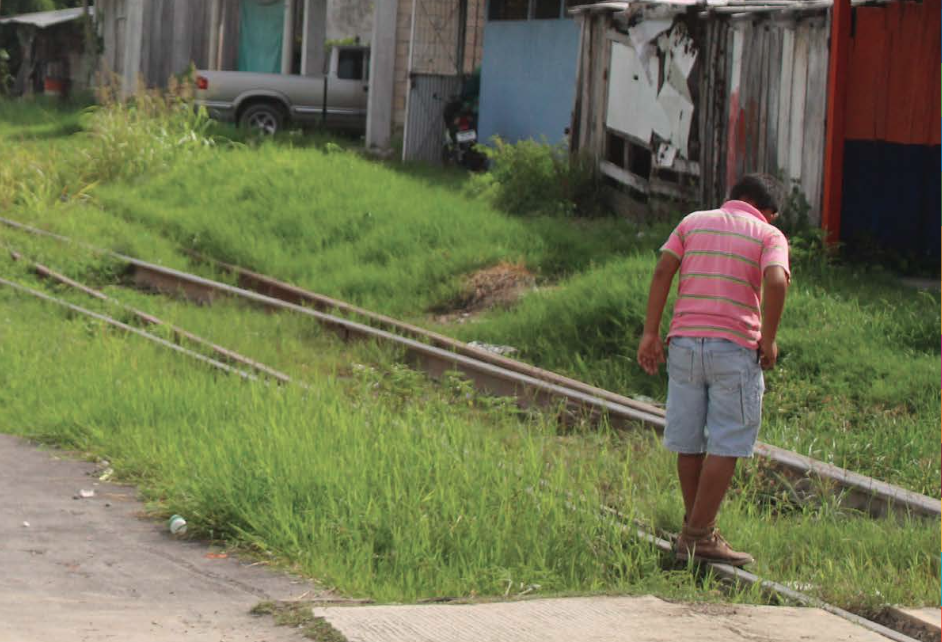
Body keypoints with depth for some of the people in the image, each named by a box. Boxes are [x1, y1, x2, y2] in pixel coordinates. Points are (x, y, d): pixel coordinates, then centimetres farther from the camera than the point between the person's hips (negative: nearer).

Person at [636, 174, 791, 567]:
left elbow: (663, 271, 5)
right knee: (726, 445, 0)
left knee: (689, 442, 11)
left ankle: (695, 527, 20)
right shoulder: (769, 236, 4)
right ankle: (700, 535, -3)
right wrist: (768, 340, -6)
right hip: (735, 346, -4)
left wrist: (651, 333, 4)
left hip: (685, 342, 4)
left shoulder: (694, 222, 16)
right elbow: (776, 282, -14)